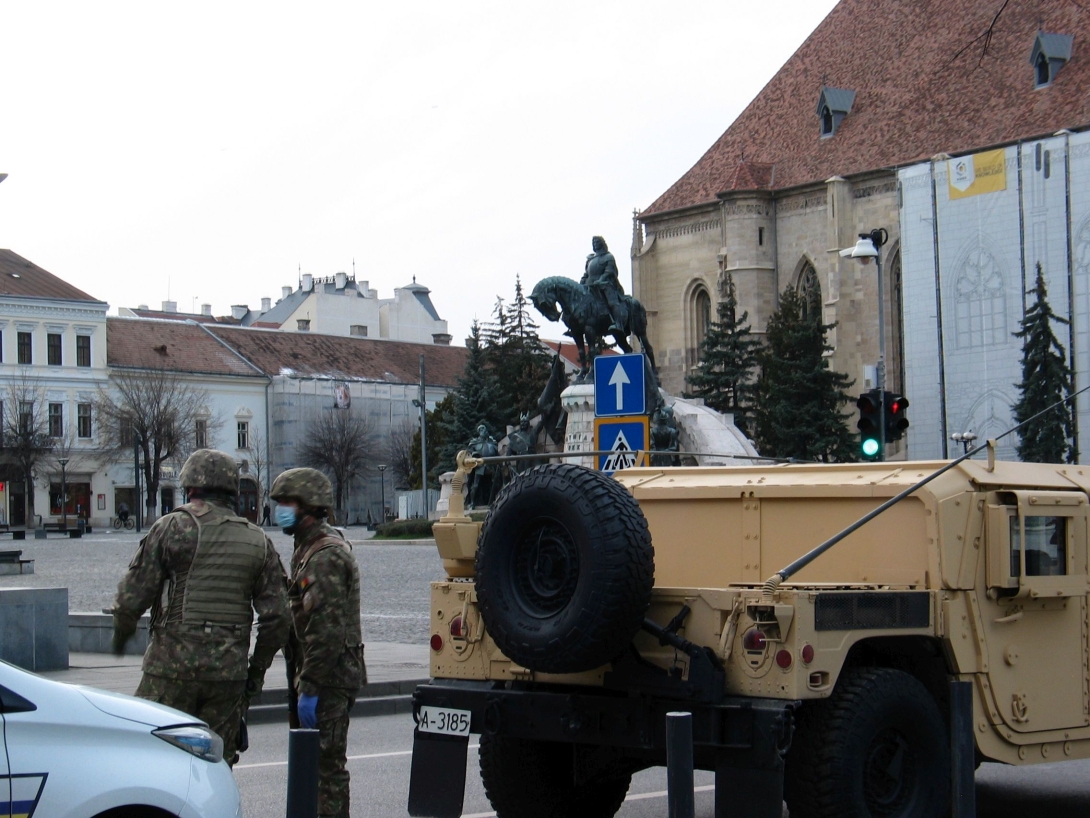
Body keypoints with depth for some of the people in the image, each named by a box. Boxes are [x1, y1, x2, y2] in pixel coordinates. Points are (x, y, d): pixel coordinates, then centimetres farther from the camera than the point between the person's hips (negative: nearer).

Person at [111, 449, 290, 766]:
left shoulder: (171, 528, -3)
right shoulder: (258, 541, 9)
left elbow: (132, 596, -4)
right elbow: (277, 616, 6)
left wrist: (121, 633, 16)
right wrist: (257, 669, 17)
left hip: (172, 666, -4)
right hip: (229, 671, 4)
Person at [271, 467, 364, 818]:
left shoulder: (328, 556, -17)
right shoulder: (307, 549, 17)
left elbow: (327, 632, -23)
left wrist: (310, 687, -24)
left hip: (330, 679, -10)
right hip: (313, 676, 10)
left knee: (327, 762, -7)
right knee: (312, 760, 15)